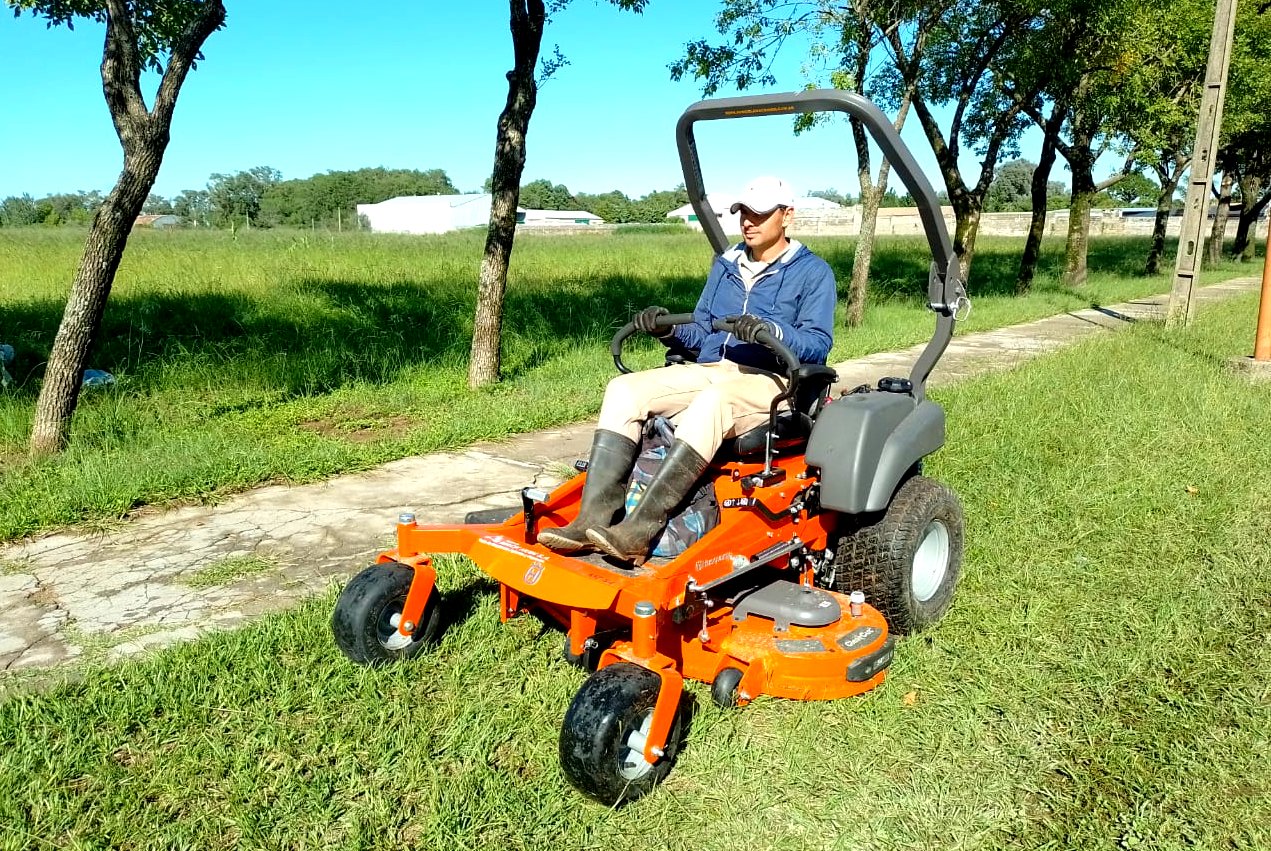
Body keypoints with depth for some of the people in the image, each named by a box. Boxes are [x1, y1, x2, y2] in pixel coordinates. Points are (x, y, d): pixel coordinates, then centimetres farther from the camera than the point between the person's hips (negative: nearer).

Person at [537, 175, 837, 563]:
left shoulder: (813, 272, 3)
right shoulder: (726, 265, 21)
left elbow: (818, 343, -10)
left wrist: (771, 331, -29)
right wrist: (669, 330, -3)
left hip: (769, 382, -6)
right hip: (709, 371, 6)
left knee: (713, 399, -40)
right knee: (623, 389, -18)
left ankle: (640, 530, -45)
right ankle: (594, 518, -29)